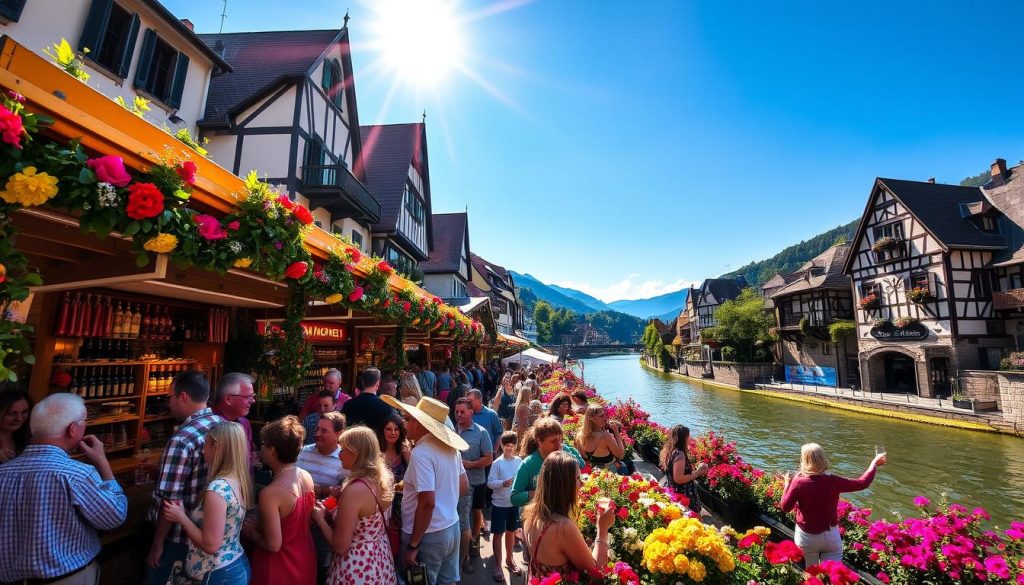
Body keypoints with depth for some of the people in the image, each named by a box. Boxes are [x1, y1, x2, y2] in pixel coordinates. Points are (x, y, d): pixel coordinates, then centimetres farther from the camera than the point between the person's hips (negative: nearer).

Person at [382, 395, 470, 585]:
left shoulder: (421, 453, -22)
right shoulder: (451, 448, 0)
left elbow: (427, 503, -26)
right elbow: (464, 487, 10)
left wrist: (413, 545, -17)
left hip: (428, 535, -7)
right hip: (452, 528, 7)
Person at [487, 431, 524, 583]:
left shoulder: (519, 461, -4)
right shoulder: (497, 463, -16)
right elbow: (490, 483, -17)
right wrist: (503, 483, -30)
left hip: (514, 503, 4)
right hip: (499, 504, -4)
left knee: (511, 531, 20)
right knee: (498, 533, 9)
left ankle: (509, 559, 40)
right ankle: (498, 565, 25)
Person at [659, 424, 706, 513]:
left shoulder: (671, 451, 6)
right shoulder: (679, 454, -22)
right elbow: (678, 479, -25)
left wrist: (697, 471, 8)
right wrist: (697, 473, -15)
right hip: (684, 496, -9)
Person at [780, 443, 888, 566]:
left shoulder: (798, 482, -20)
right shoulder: (833, 481, -15)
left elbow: (785, 507, -13)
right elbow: (863, 483, 0)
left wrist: (787, 484, 0)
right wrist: (874, 463, 14)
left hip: (806, 537, -1)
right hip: (831, 536, 1)